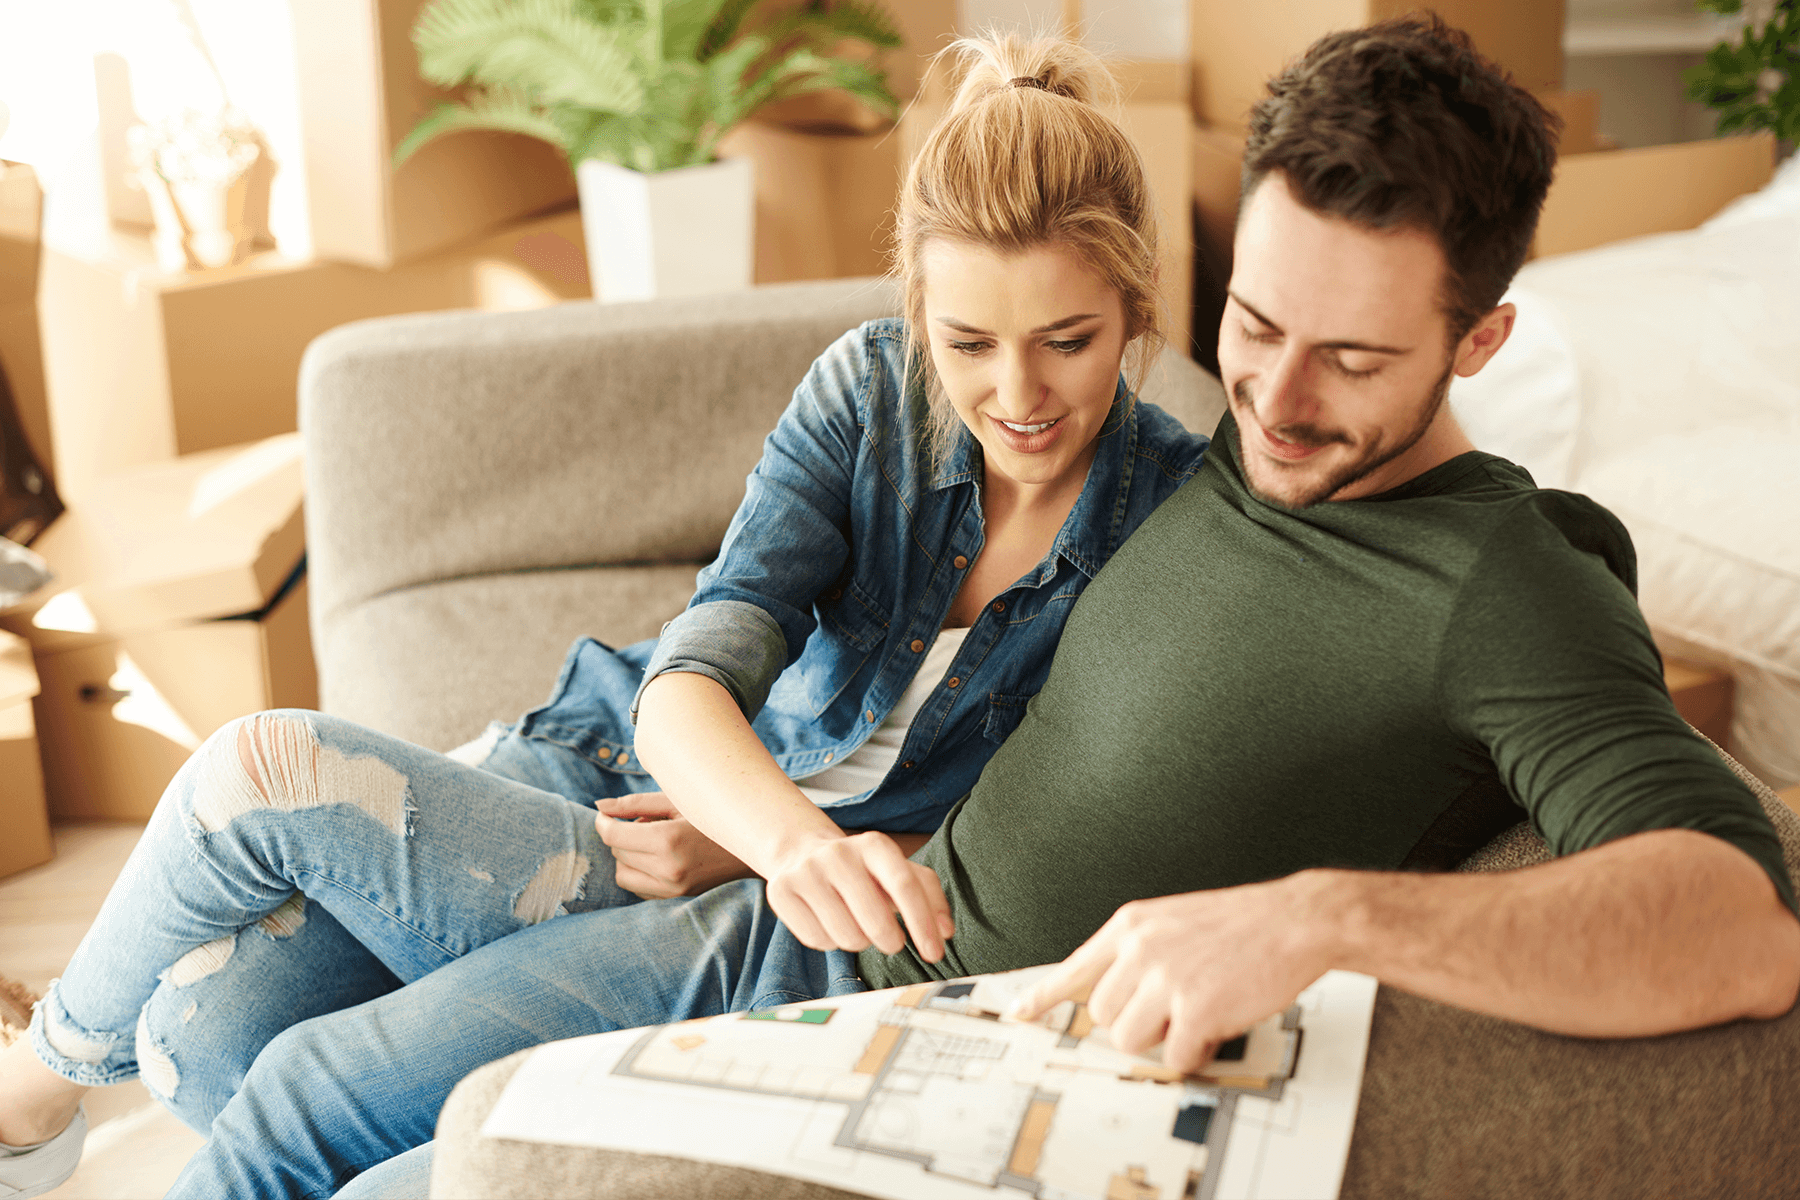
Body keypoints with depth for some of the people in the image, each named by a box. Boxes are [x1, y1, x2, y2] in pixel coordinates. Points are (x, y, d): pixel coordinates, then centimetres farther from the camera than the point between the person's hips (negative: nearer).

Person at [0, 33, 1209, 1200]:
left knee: (263, 770, -18)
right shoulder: (869, 390, -7)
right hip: (620, 762, 3)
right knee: (207, 1019, -16)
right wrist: (797, 838, -40)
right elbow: (688, 685, -17)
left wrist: (752, 850, -18)